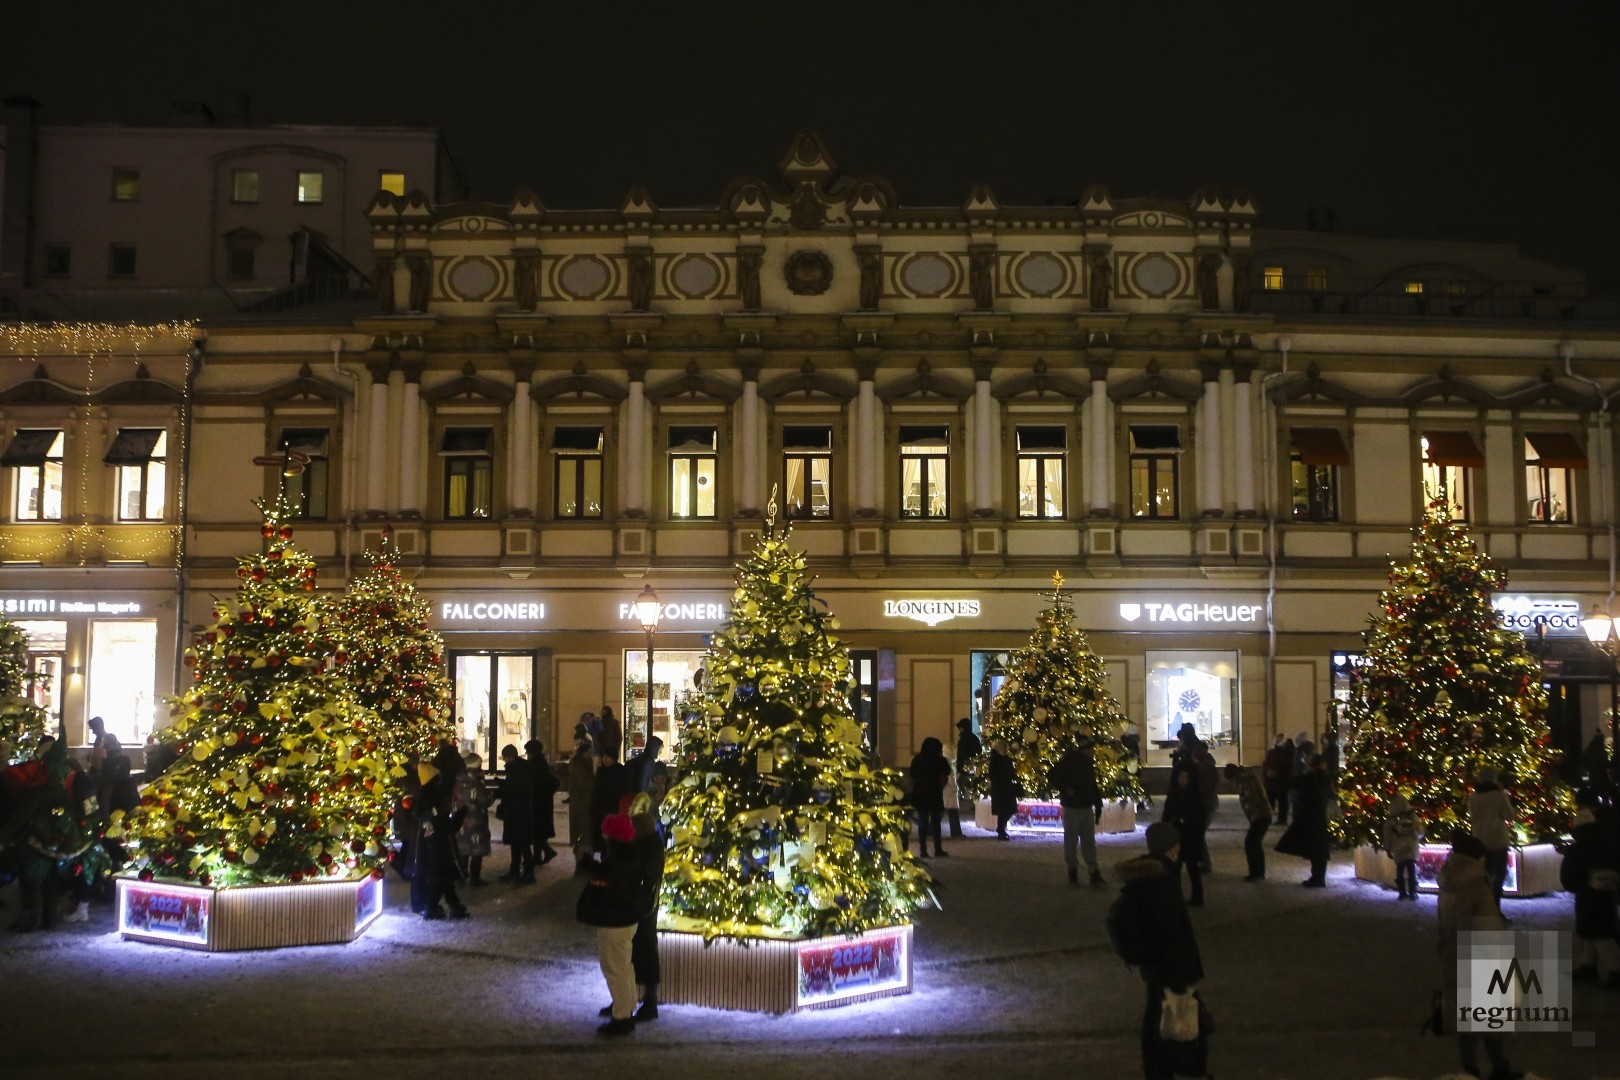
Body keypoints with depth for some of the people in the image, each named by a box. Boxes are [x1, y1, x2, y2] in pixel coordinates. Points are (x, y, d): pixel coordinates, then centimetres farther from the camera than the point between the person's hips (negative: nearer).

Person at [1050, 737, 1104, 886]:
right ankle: (1073, 871, 12)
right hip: (1072, 807, -6)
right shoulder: (1068, 761, -11)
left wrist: (1098, 805, 12)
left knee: (1089, 840, 5)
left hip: (1087, 808, 6)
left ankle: (1094, 872, 5)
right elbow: (1051, 776, -11)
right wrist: (1065, 790, -19)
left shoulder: (1088, 762, 9)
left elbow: (1093, 785, 15)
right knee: (1071, 840, 3)